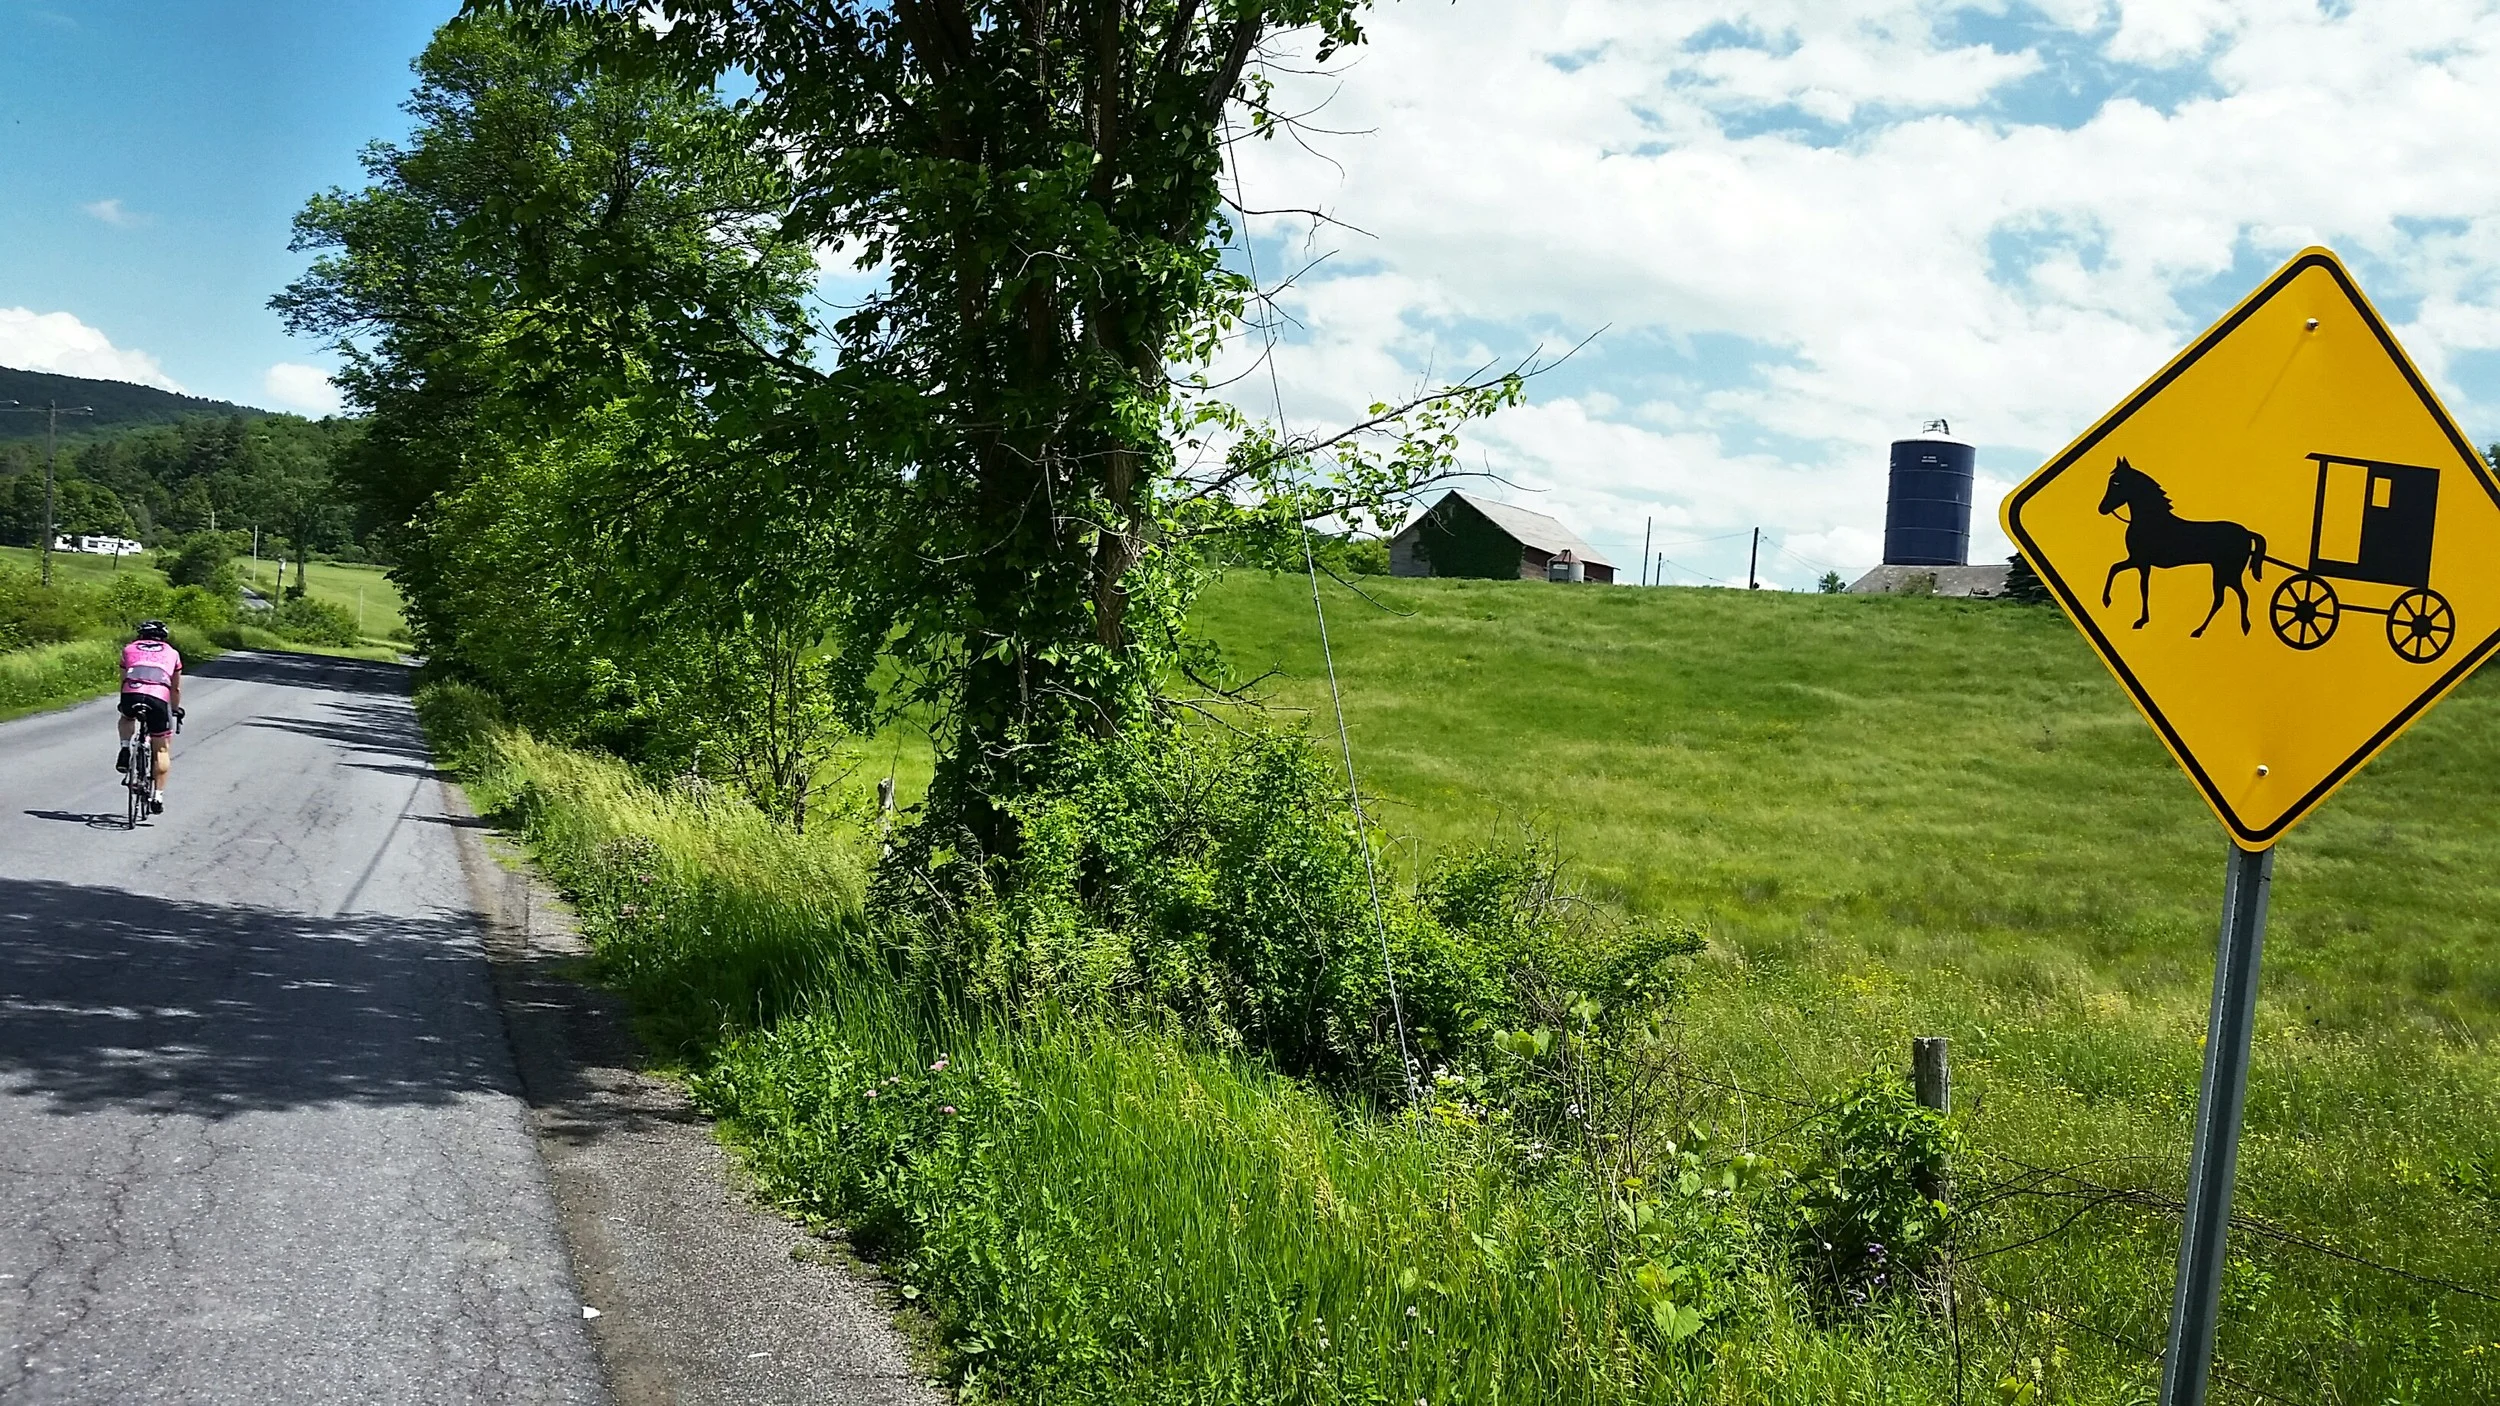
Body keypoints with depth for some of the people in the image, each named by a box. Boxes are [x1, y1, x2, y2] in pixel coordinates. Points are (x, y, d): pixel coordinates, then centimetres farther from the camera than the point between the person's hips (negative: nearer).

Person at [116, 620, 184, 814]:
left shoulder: (129, 649, 28)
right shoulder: (172, 653, 27)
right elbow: (176, 689, 33)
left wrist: (124, 704, 49)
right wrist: (176, 709, 49)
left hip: (131, 695, 1)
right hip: (158, 699, -1)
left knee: (126, 718, 39)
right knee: (162, 749, 14)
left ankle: (124, 750, 14)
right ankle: (158, 796, 8)